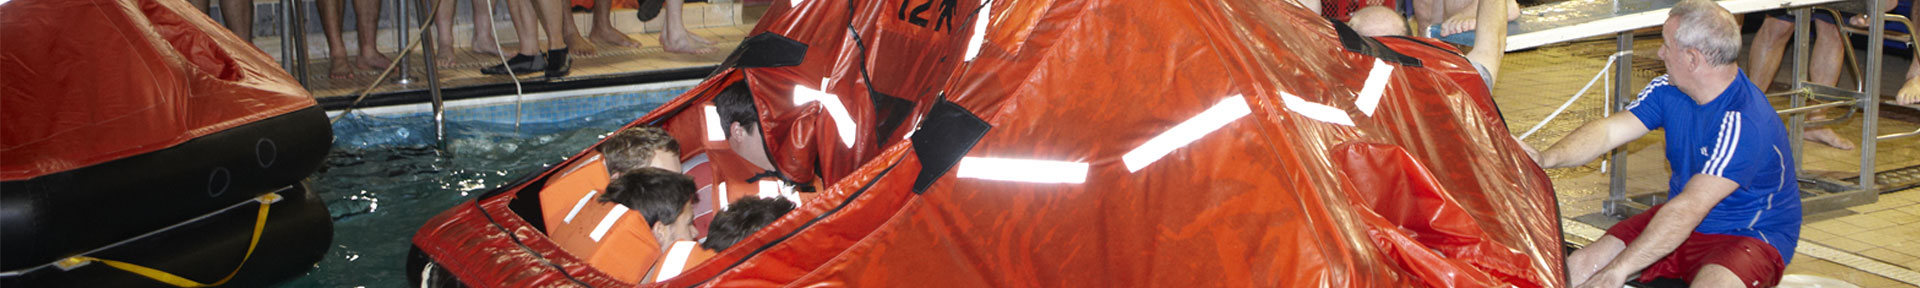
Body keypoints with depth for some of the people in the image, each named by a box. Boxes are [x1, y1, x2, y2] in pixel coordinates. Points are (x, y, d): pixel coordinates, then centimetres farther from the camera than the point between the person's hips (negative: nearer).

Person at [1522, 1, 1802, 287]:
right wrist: (1546, 158, -26)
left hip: (1752, 235, -7)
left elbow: (1689, 209, -33)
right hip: (1684, 221, 7)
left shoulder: (1745, 125, -28)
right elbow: (1609, 130, -5)